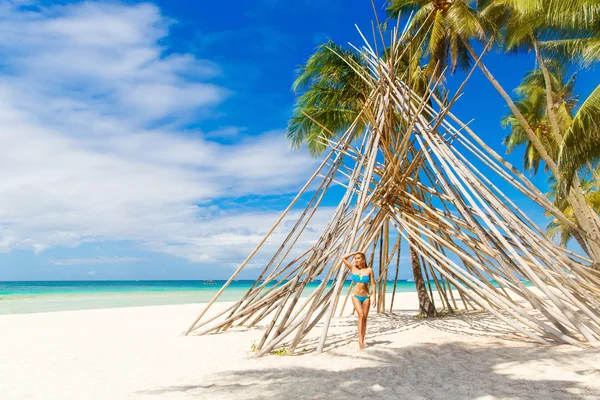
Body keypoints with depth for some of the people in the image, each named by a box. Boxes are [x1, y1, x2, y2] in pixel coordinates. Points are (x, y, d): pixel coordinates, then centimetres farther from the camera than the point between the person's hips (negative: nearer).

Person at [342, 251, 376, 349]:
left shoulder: (369, 270, -1)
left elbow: (373, 284, 0)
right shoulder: (353, 269, 2)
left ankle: (362, 340, 11)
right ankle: (360, 339, -18)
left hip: (366, 296, 1)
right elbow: (343, 258, -2)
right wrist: (354, 253, 2)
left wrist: (374, 298, -5)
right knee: (361, 315, -18)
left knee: (364, 318, 3)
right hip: (356, 296, -1)